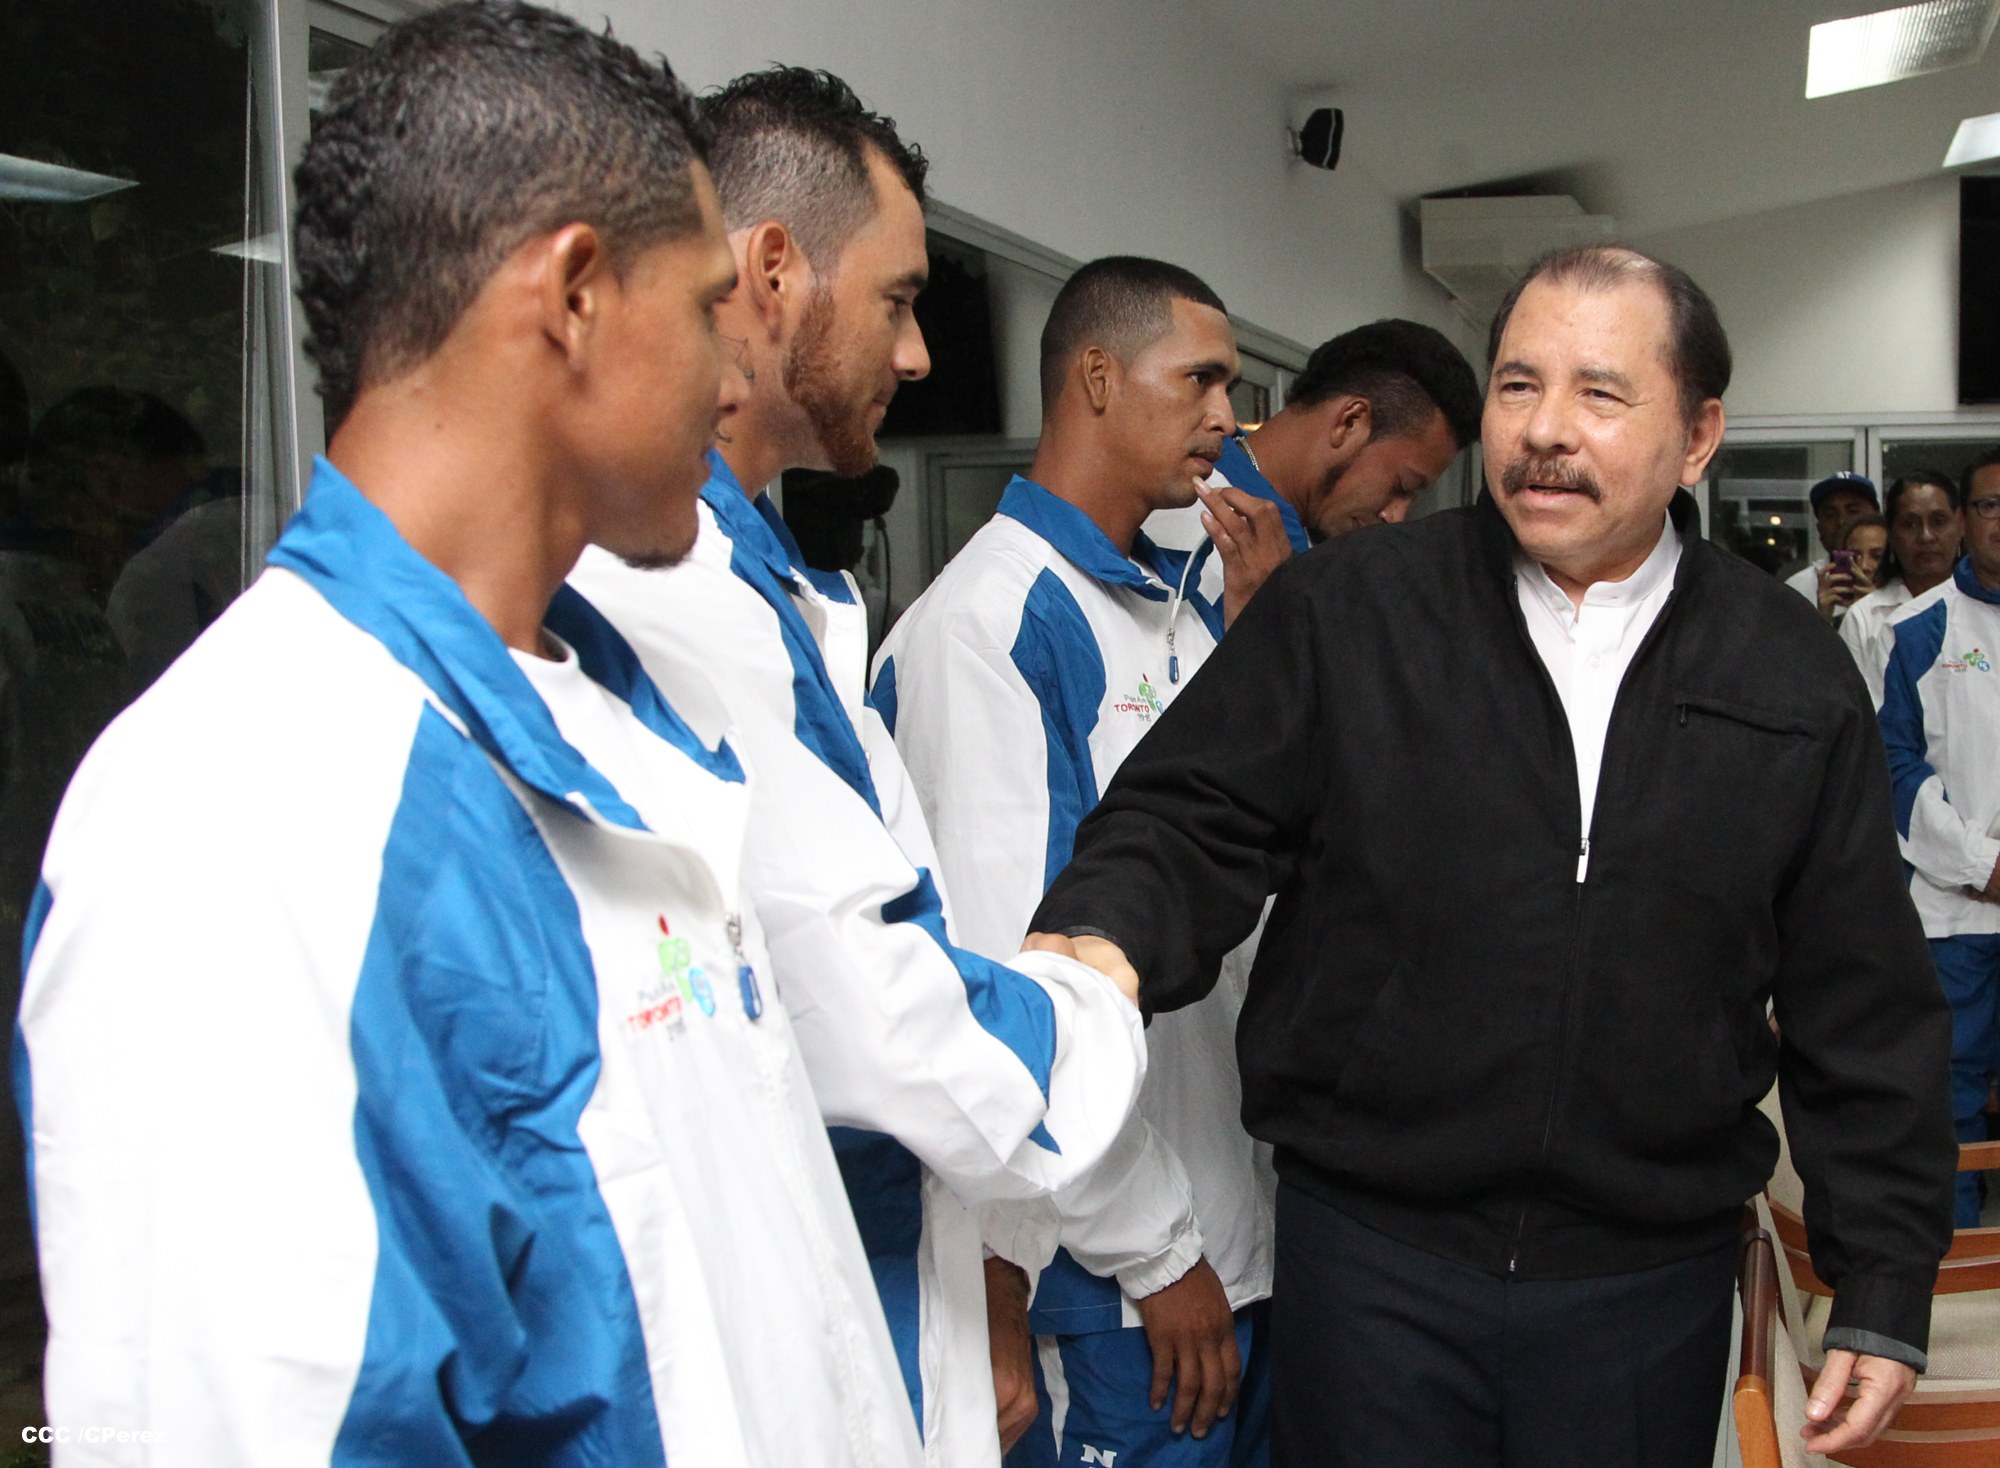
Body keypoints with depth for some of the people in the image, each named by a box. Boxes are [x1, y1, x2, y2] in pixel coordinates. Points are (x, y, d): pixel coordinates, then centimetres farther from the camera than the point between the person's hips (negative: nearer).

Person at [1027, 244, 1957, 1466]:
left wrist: (1886, 1290, 4)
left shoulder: (1795, 676, 1)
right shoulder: (1341, 613, -3)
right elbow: (1193, 826, -3)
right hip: (1372, 1257, -1)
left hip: (1655, 1281, 2)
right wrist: (1101, 939, -26)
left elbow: (1866, 1012, 5)